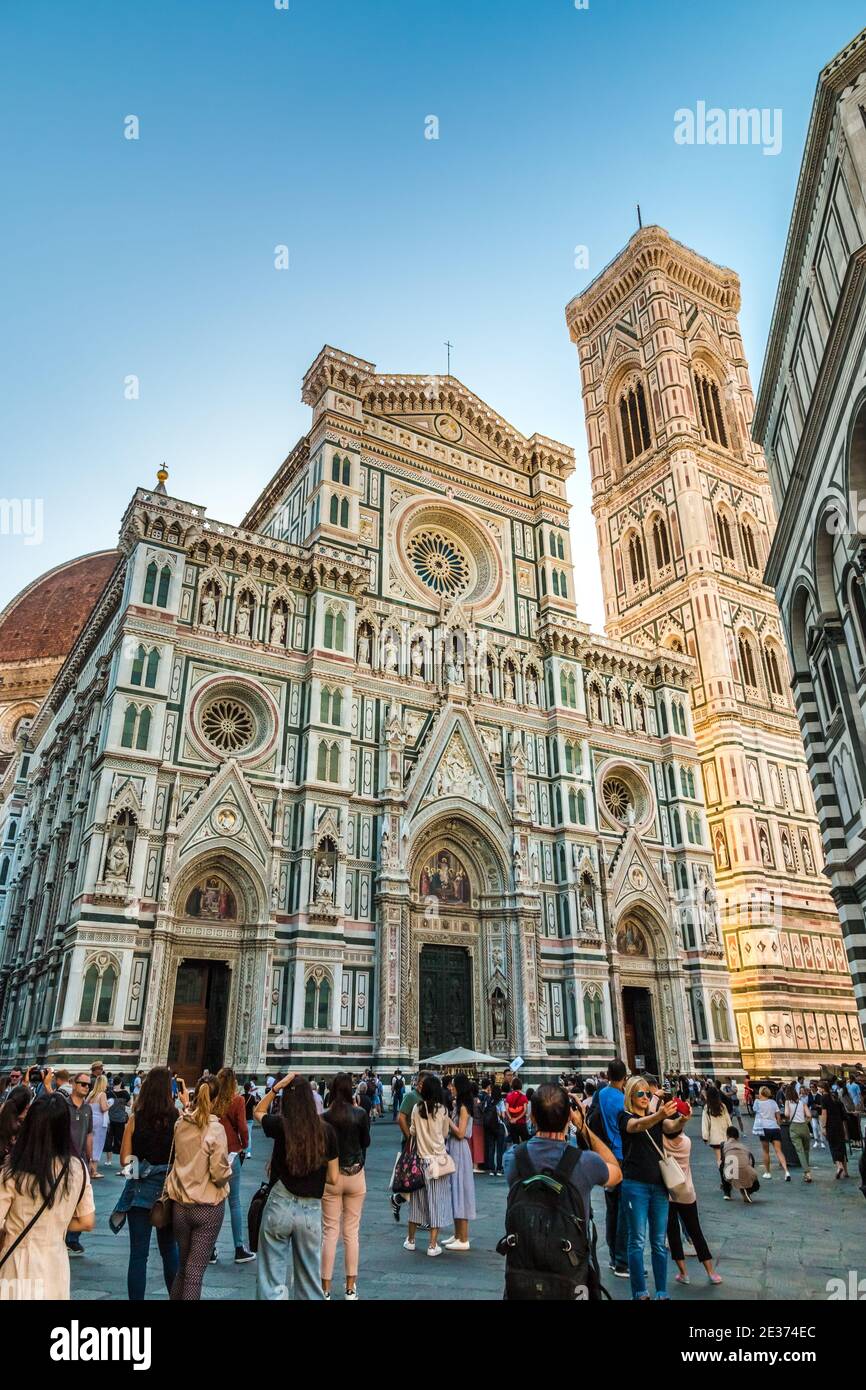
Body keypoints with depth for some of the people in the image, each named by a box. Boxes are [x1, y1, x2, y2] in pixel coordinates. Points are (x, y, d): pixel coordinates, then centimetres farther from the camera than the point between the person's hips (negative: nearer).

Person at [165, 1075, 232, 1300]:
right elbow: (220, 1175, -19)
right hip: (209, 1207, -5)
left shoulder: (180, 1124, -4)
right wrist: (229, 1168, 3)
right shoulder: (215, 1129, -19)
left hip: (181, 1204, 5)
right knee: (195, 1271, 5)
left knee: (182, 1266, 21)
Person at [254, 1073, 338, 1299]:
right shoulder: (326, 1130, -7)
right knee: (310, 1279, 17)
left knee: (273, 1280, 10)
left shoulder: (280, 1126, -10)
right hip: (311, 1210, 1)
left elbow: (258, 1111, 13)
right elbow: (333, 1179, 0)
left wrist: (277, 1086, 1)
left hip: (280, 1205, -1)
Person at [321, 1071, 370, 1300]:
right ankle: (350, 1288, 18)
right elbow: (366, 1142, 5)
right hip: (355, 1175, 1)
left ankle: (326, 1289, 13)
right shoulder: (361, 1114, -10)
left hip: (330, 1176, -1)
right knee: (352, 1232, 10)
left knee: (329, 1232, 7)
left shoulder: (324, 1118, -11)